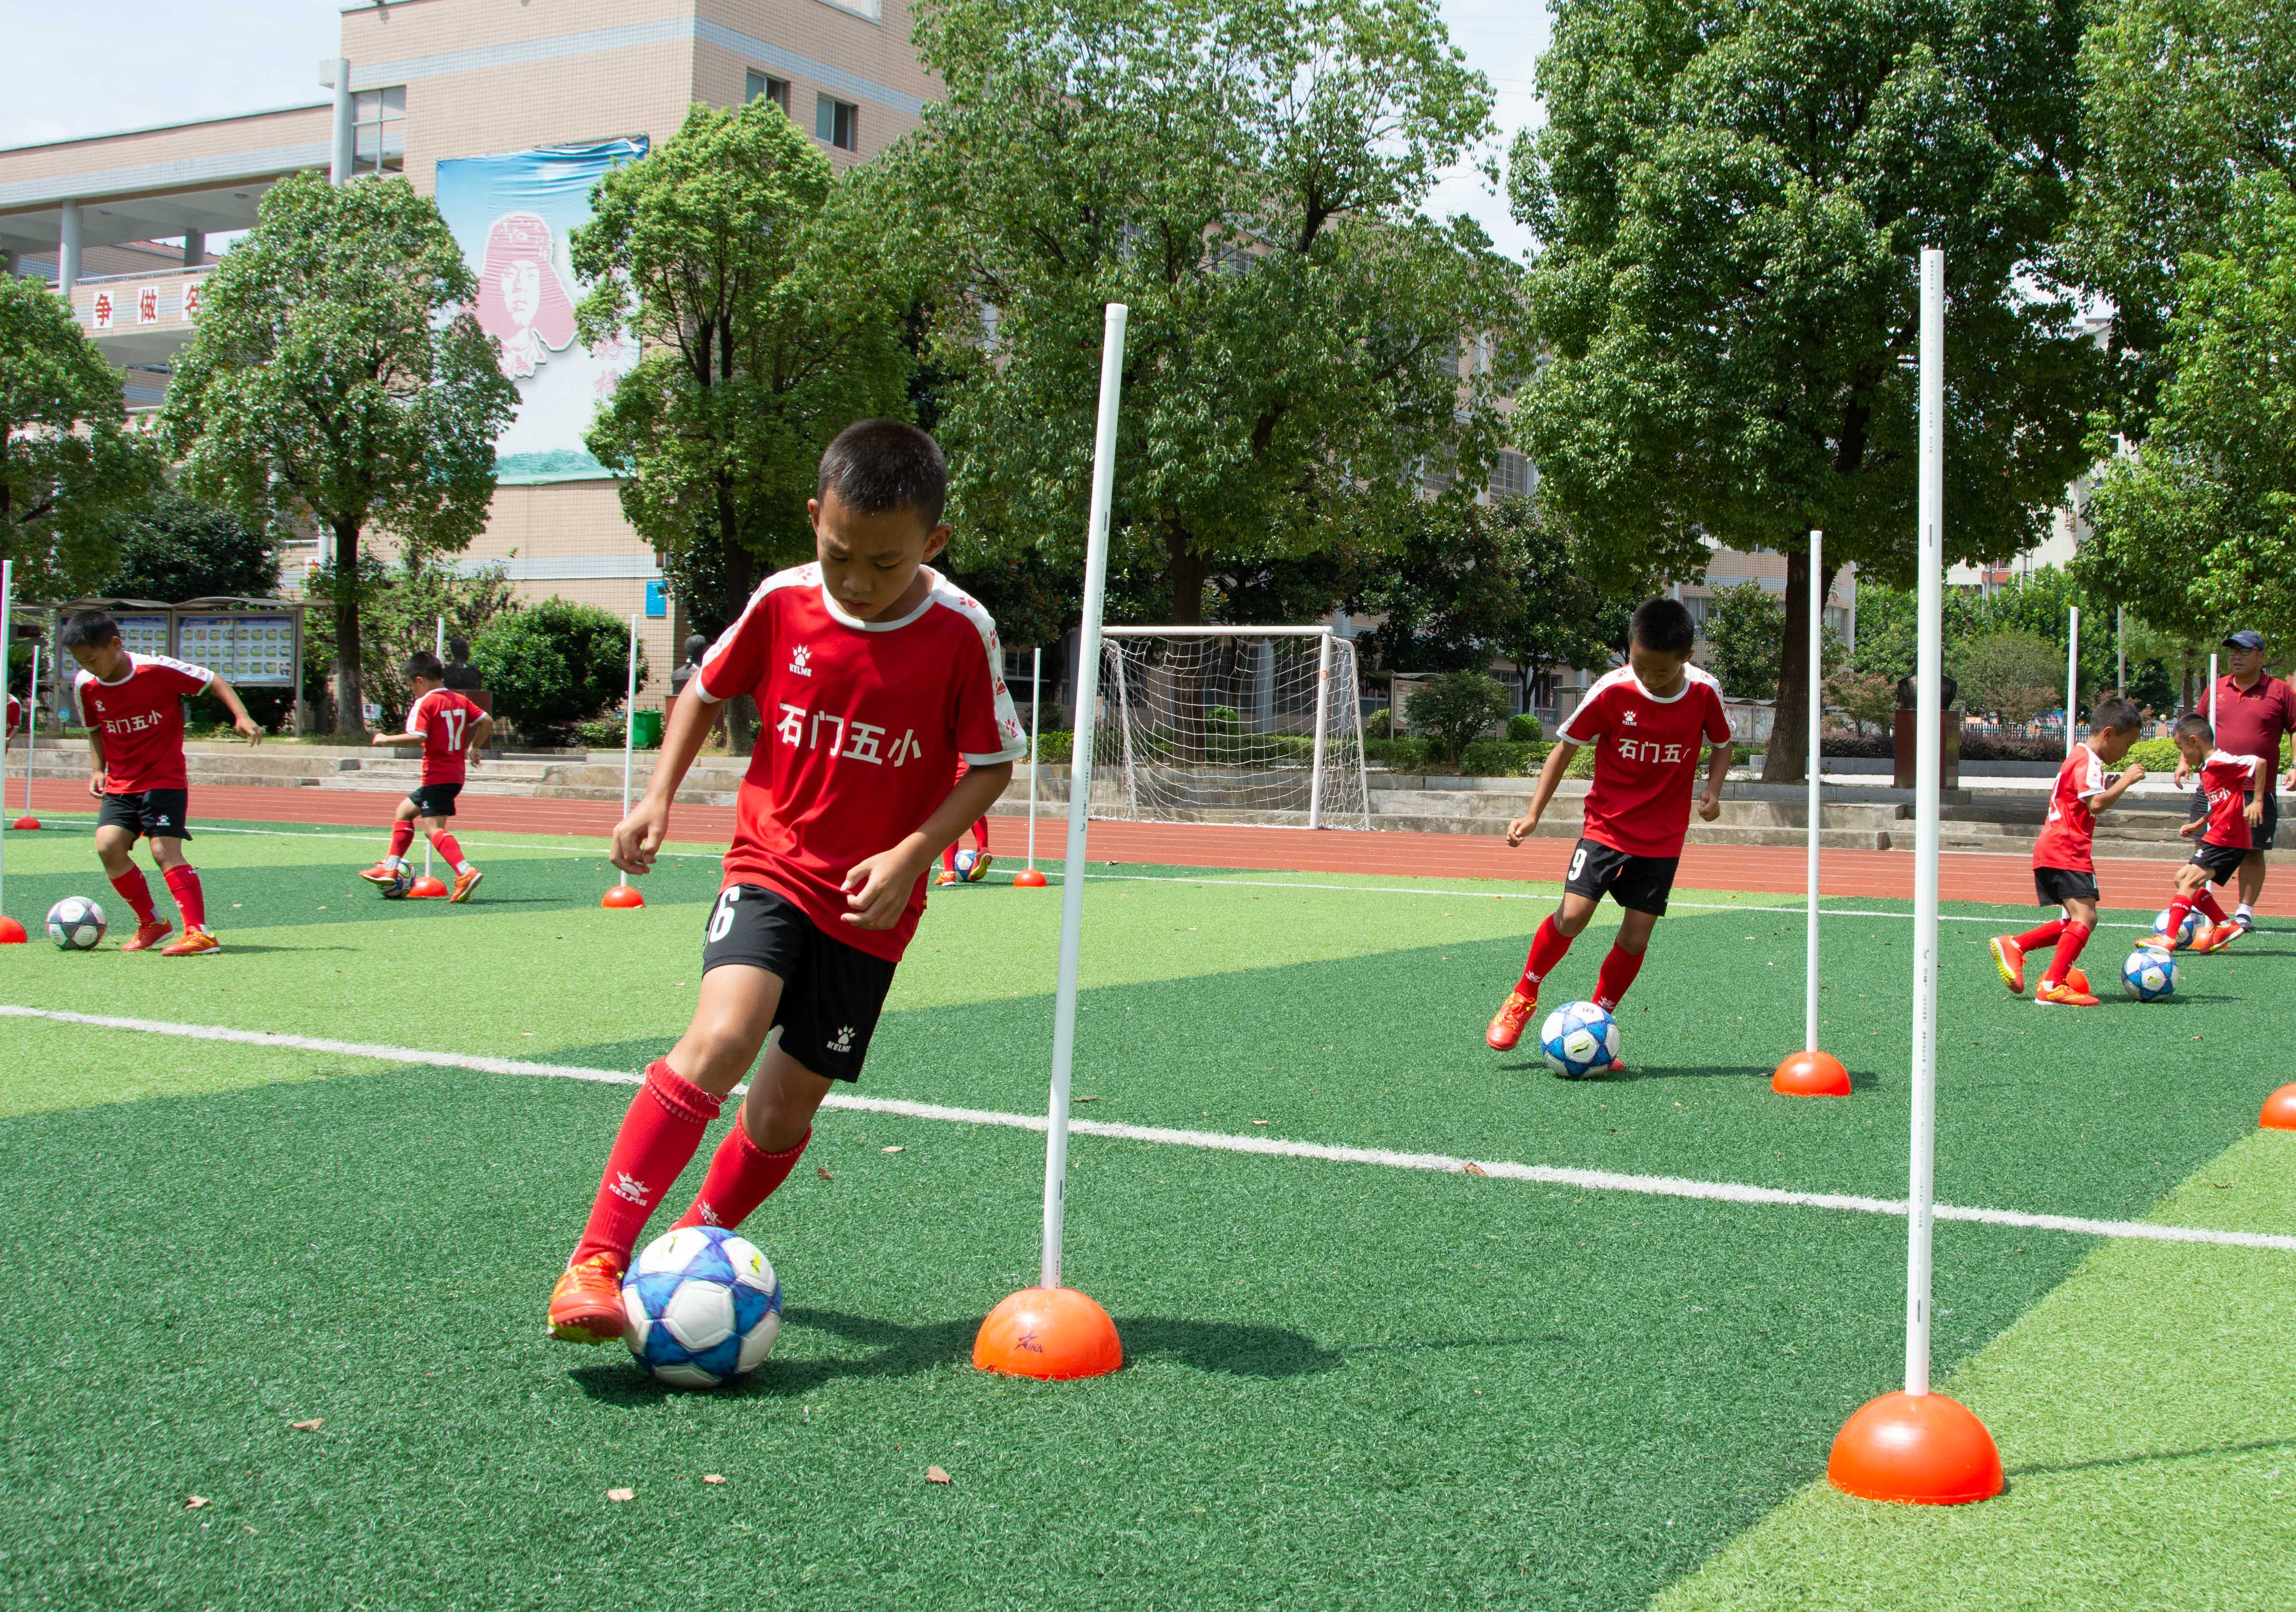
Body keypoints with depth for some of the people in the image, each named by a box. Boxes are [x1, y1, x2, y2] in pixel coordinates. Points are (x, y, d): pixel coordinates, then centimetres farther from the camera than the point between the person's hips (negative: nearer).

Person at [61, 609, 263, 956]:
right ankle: (151, 924, 4)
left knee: (165, 850, -17)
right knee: (108, 845, -12)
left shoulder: (157, 669, -15)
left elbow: (213, 682, -6)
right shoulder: (84, 685, -1)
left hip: (165, 780, -5)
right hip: (120, 784, 5)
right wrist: (97, 769, 5)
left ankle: (200, 933, -17)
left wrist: (242, 717, -18)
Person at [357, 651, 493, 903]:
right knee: (405, 810, 23)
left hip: (436, 776, -9)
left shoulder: (425, 703, -11)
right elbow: (487, 722, 13)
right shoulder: (460, 700, 12)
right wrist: (472, 748, 23)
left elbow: (417, 737, -23)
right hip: (456, 774, 9)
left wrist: (386, 739, -10)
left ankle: (466, 872, -34)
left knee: (433, 827, -17)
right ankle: (390, 869, 25)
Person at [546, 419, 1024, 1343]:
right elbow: (707, 687, 11)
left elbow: (991, 764, -4)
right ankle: (595, 1262, -23)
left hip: (869, 904, 1)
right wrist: (659, 796, 0)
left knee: (786, 1108, 5)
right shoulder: (782, 603, -6)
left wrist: (910, 855, -16)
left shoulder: (962, 633, -12)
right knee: (722, 1035, -26)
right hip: (770, 866, 0)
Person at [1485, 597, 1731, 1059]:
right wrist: (1534, 813, -7)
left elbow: (1722, 744, 10)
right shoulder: (1612, 691, -14)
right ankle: (1523, 996, 8)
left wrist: (1712, 791, -9)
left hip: (1663, 838, 2)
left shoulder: (1705, 693, -9)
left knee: (1636, 937, -2)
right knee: (1572, 914, -17)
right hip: (1607, 825, -2)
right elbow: (1566, 746, -3)